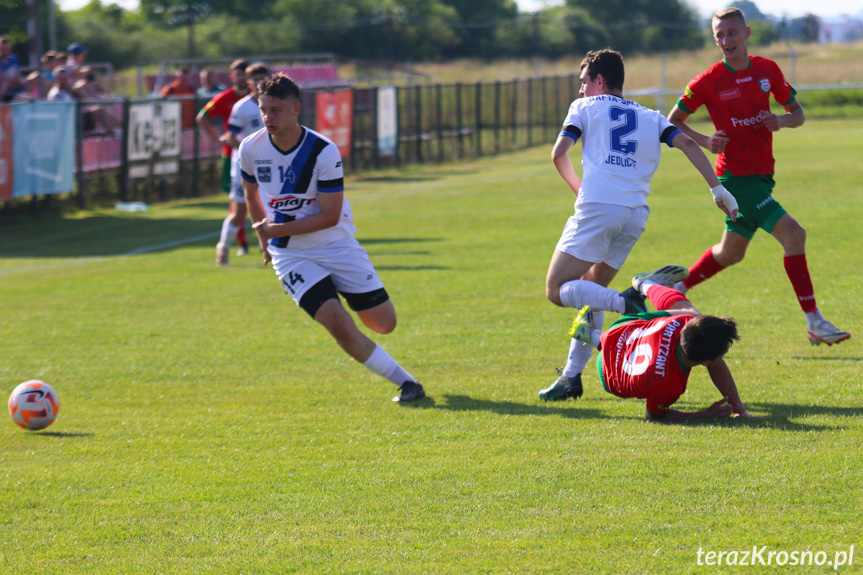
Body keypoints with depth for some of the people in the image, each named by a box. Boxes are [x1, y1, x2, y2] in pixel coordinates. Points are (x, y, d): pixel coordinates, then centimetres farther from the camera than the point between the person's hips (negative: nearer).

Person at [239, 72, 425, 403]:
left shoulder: (323, 152, -18)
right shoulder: (251, 149, -8)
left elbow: (330, 215, -18)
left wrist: (277, 230, -21)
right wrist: (265, 239, 14)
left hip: (337, 246, -1)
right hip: (289, 256, 1)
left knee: (384, 324, 3)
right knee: (340, 326, -19)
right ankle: (404, 382, -4)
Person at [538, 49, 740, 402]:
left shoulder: (585, 107, 13)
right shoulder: (649, 117, 23)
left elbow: (559, 153, 2)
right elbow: (687, 143, 8)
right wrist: (716, 188, 3)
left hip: (597, 207, -5)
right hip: (636, 213, 5)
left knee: (557, 291, -2)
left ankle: (626, 304, -26)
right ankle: (573, 376, 11)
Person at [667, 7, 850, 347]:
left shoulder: (768, 70, 3)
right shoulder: (708, 82, -9)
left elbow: (798, 113, 10)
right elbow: (673, 122, 1)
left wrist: (781, 122, -13)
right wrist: (705, 141, -17)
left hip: (762, 175, 7)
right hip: (735, 176, -7)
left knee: (730, 253, 20)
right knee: (793, 234, -19)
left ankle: (678, 289, 42)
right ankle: (814, 323, -17)